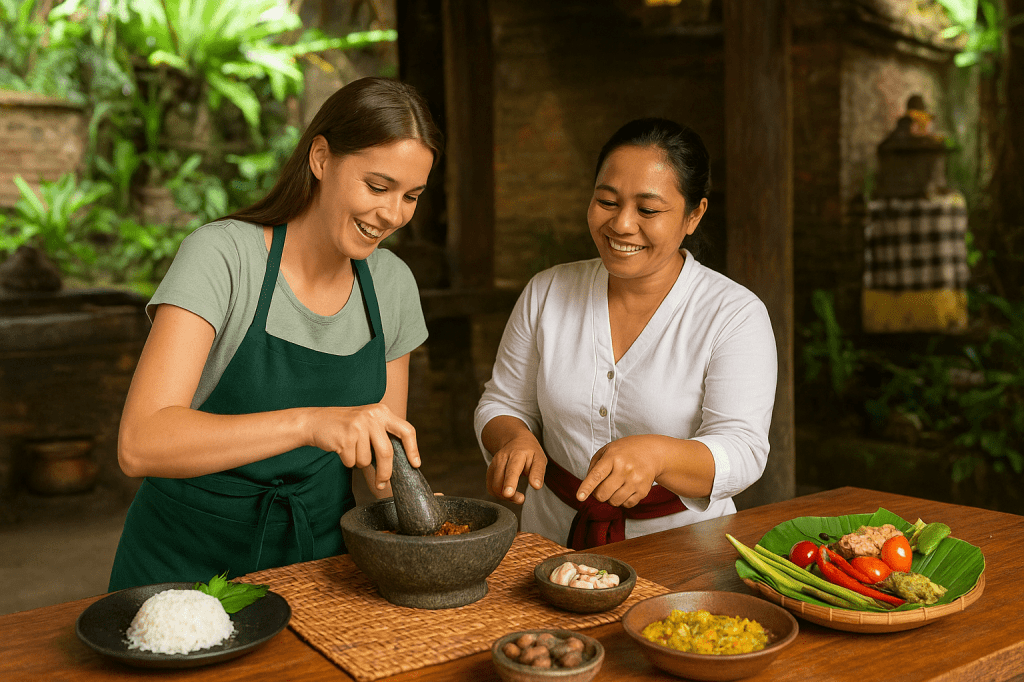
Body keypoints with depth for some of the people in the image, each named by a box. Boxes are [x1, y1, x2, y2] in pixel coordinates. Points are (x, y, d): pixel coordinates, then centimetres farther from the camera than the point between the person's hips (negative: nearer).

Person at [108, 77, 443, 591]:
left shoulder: (392, 283, 0)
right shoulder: (220, 255, -15)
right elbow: (139, 443, -26)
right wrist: (308, 422, -36)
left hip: (319, 554, 3)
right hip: (189, 562, -3)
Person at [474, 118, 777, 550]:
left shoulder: (735, 315, -6)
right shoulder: (546, 292, 4)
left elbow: (741, 453, -14)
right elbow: (503, 405, 10)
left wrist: (655, 454, -33)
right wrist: (515, 438, -13)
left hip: (679, 548, -3)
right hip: (555, 539, 3)